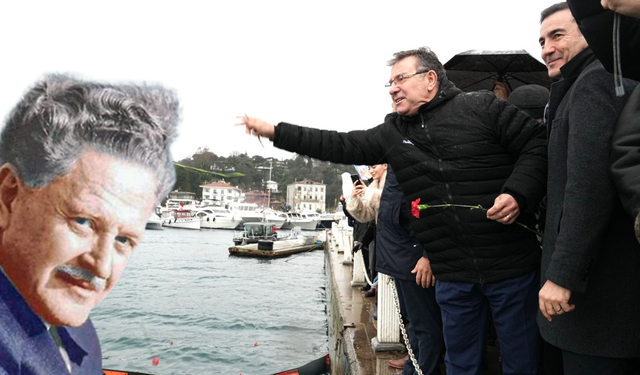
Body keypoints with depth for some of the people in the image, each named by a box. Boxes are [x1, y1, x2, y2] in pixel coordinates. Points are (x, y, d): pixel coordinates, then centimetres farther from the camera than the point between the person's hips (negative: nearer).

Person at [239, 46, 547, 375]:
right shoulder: (391, 134, 8)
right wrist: (275, 132, 2)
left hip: (510, 265, -3)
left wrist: (518, 193, -19)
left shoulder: (483, 107, -3)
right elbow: (339, 146, 5)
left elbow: (537, 145, -2)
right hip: (453, 275, 4)